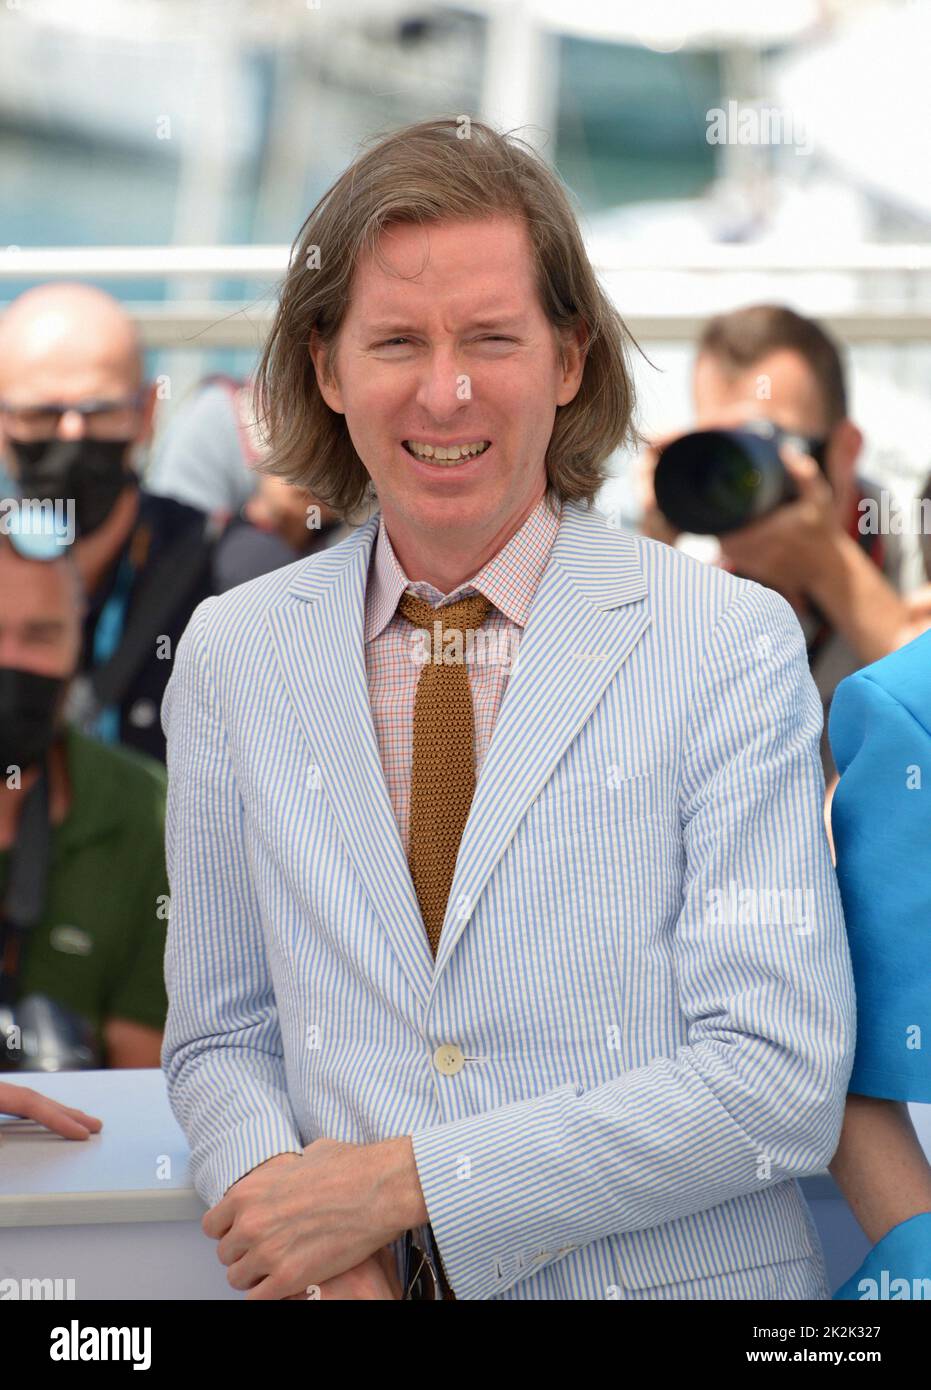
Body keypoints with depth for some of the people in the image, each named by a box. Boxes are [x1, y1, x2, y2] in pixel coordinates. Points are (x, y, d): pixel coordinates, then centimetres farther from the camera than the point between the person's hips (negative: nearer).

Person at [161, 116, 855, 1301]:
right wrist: (276, 1191, -14)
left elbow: (780, 1080, -13)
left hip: (676, 1280, -2)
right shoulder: (228, 658, 3)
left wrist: (404, 1181, -16)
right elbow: (218, 1037, 8)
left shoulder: (733, 645, -7)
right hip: (361, 1284, 2)